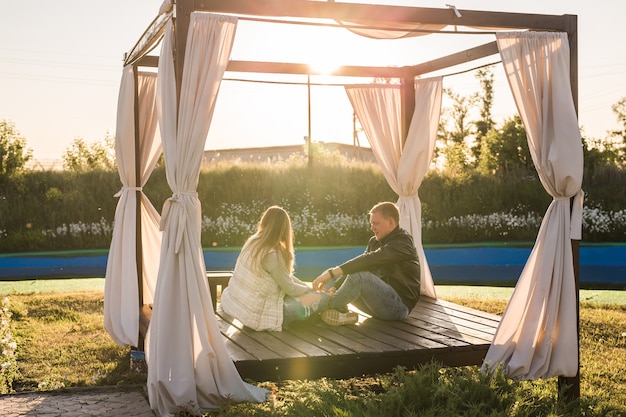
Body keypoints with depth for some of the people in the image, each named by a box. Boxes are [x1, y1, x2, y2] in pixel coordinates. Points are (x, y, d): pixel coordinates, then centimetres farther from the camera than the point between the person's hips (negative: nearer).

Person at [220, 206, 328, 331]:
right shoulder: (273, 255, -24)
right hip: (259, 317, -9)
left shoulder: (252, 242, 1)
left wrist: (307, 287, 11)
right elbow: (290, 289, -12)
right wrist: (310, 290, 7)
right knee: (322, 297, -2)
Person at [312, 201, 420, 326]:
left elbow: (369, 260, -28)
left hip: (400, 306, -8)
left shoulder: (402, 242, -14)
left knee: (359, 276, -33)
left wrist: (332, 273, -34)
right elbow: (357, 265, 3)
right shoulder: (375, 242, 13)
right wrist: (334, 288, -14)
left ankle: (333, 307, -15)